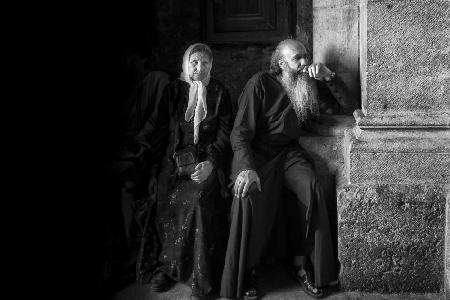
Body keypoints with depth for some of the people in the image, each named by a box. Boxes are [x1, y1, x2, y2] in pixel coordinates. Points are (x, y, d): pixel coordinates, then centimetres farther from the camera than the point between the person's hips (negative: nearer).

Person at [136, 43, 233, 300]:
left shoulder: (219, 92, 9)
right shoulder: (174, 90, 13)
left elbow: (225, 133, 3)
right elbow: (161, 130, 13)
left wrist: (211, 162, -14)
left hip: (206, 159, -2)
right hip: (175, 159, 2)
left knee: (199, 199, -29)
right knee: (166, 200, -25)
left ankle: (202, 278, -21)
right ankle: (166, 266, -11)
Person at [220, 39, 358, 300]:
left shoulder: (309, 87, 10)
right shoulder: (261, 84, -5)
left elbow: (348, 107, 12)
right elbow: (240, 133, -12)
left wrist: (330, 78, -5)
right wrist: (247, 168, -29)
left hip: (289, 152, 4)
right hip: (256, 152, -3)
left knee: (311, 189, -27)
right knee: (250, 194, -32)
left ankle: (301, 264, -13)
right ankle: (245, 273, -15)